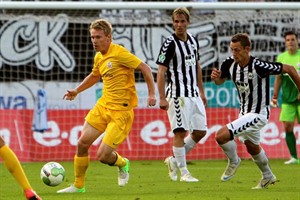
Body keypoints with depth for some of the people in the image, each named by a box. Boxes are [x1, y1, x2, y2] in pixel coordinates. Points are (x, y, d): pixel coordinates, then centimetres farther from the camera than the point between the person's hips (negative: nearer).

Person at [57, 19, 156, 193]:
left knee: (103, 155, -12)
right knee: (83, 143, 2)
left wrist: (152, 94, -21)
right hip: (103, 105, 8)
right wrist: (77, 91, 26)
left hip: (121, 111, -8)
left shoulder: (119, 53, -16)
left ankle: (122, 164, 23)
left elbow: (145, 69, -14)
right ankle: (78, 186, 18)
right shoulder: (99, 57, 10)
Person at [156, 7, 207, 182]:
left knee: (201, 131, 5)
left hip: (194, 94, 7)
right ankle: (183, 172, -4)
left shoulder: (193, 40, 11)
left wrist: (201, 92, 21)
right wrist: (162, 98, -18)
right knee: (180, 132, -9)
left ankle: (175, 160, 20)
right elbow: (161, 71, -12)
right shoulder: (170, 44, -10)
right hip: (178, 94, -7)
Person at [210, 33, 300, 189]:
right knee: (252, 148, 28)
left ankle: (233, 161, 9)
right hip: (244, 111, 8)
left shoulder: (259, 66, -29)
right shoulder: (230, 64, -11)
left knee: (221, 136, -20)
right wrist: (216, 78, -16)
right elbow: (220, 81, 9)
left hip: (258, 114, -8)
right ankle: (268, 177, 52)